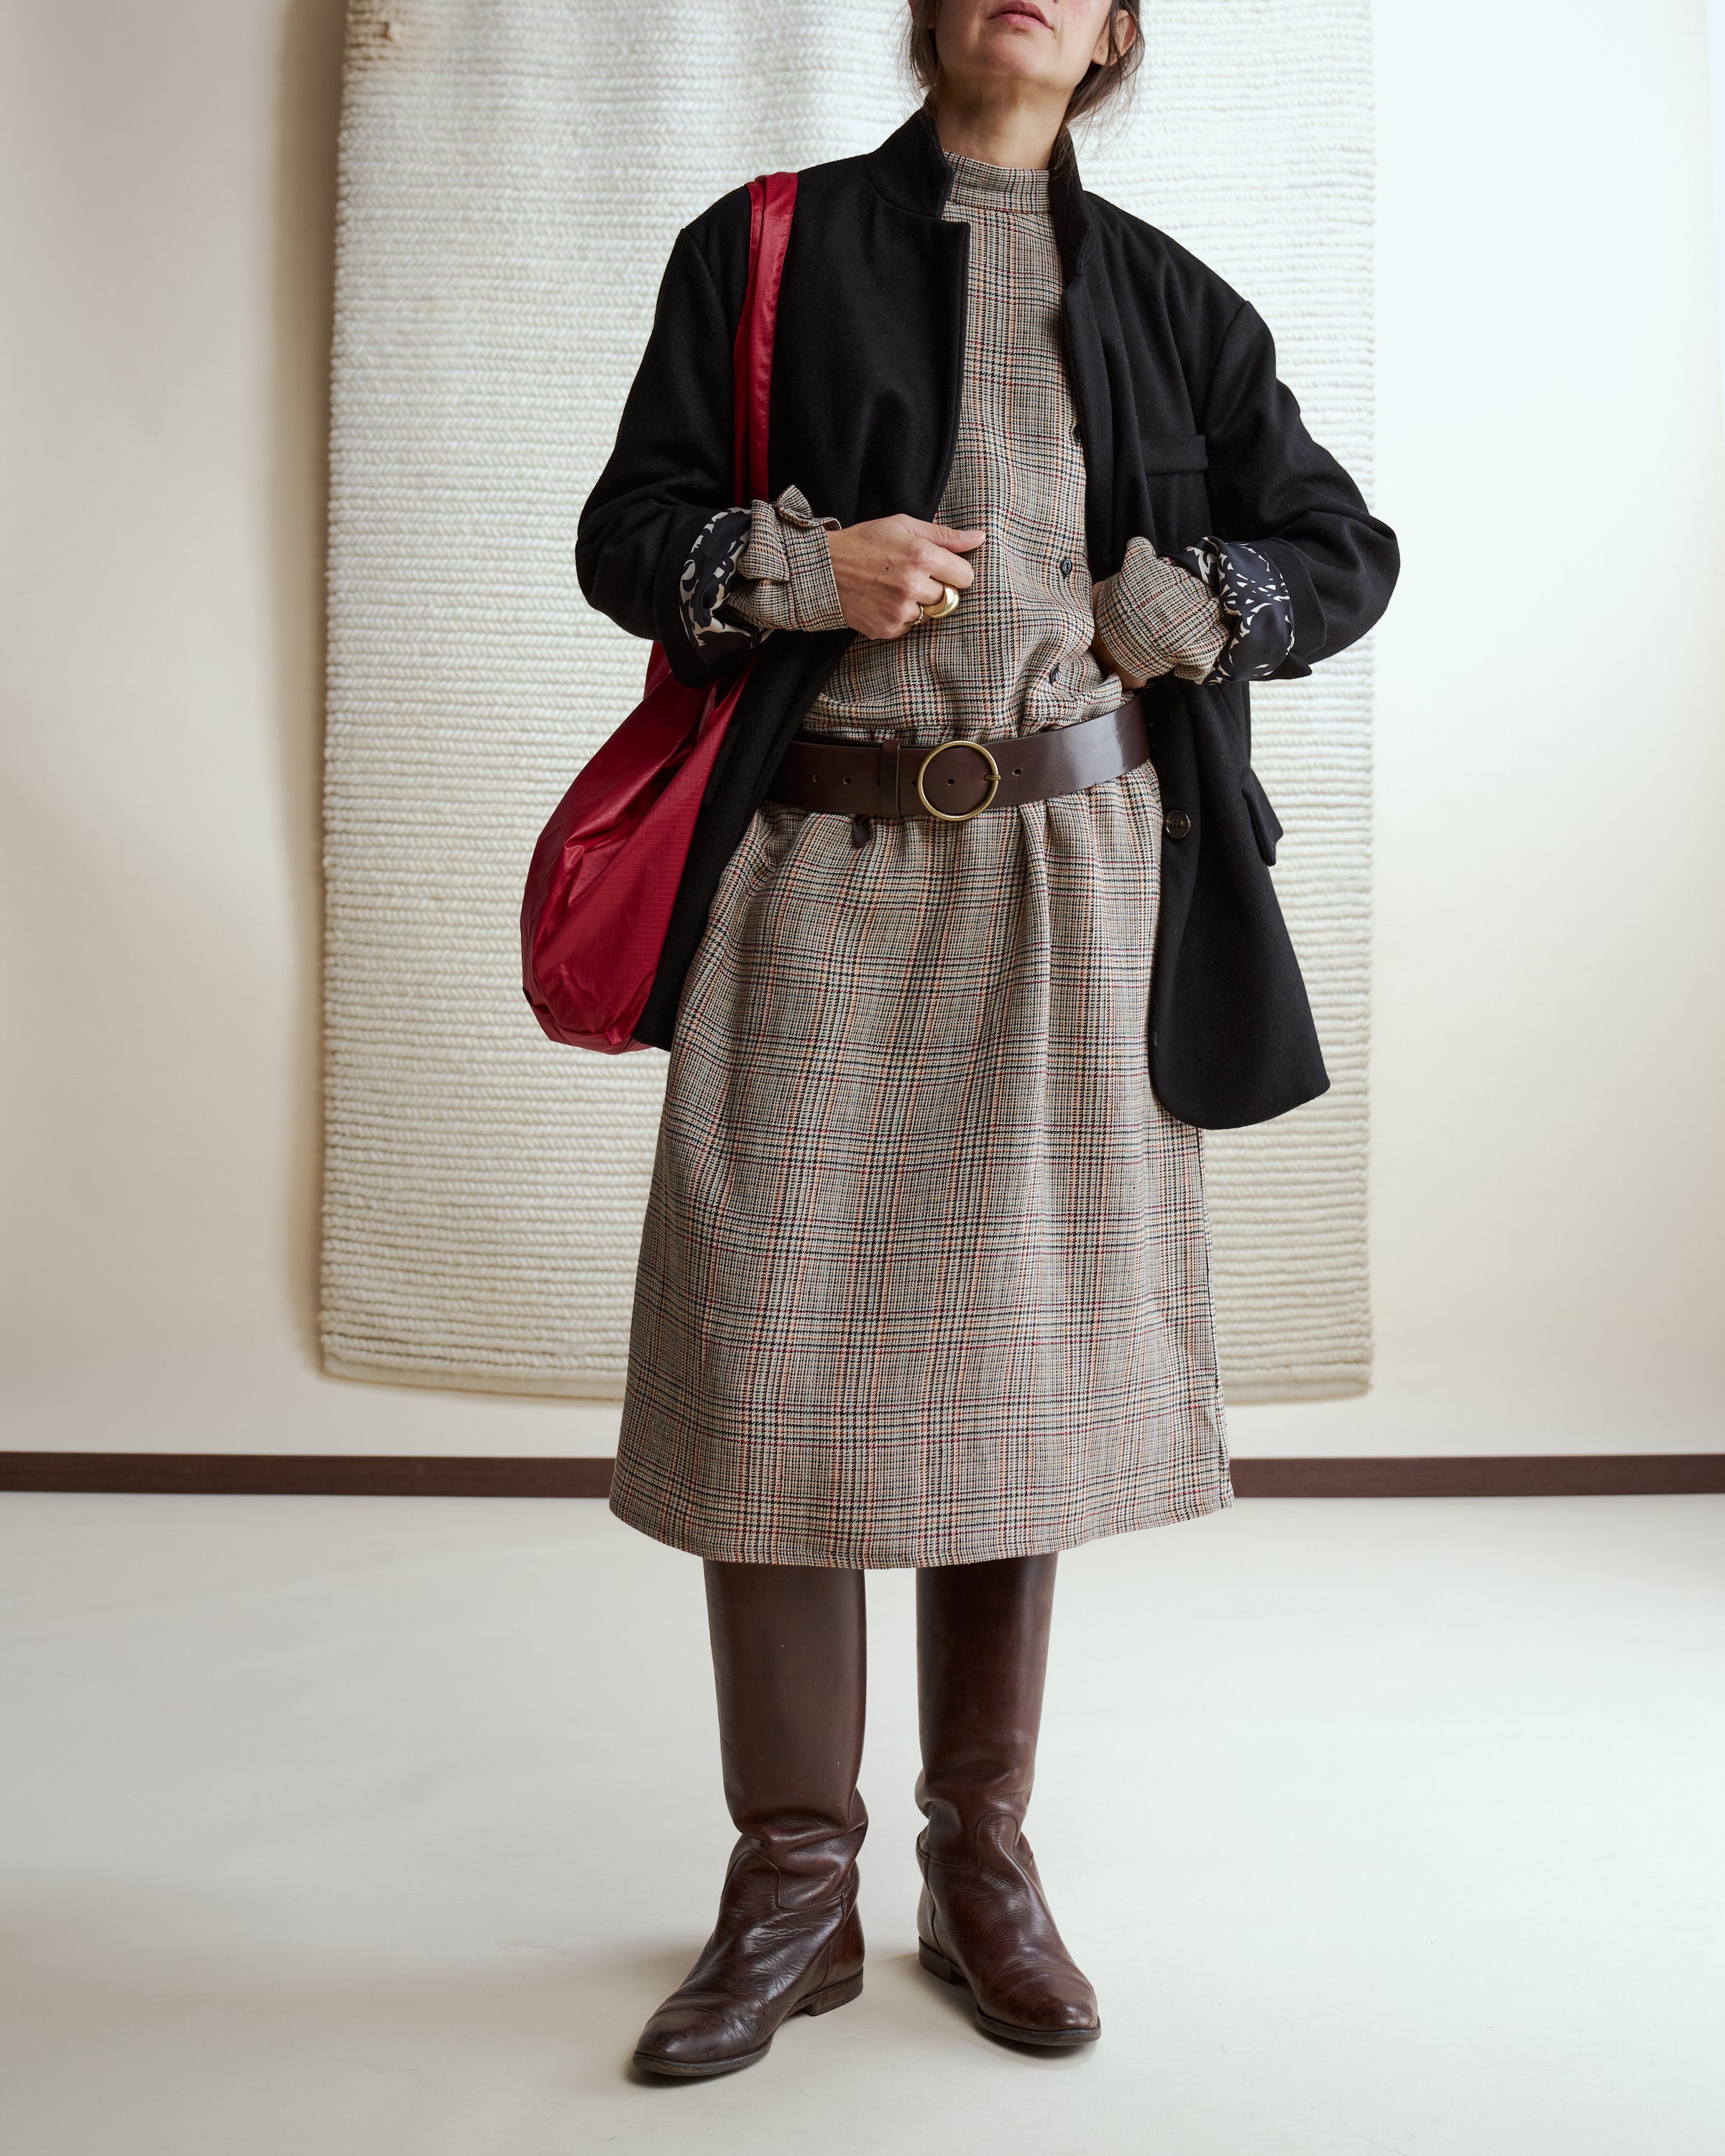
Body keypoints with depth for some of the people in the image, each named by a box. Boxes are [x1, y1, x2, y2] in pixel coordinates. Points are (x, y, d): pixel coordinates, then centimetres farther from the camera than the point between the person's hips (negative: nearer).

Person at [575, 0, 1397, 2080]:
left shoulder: (1169, 300, 16)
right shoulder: (763, 247, 11)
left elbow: (1345, 553, 17)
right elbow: (626, 531, 8)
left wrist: (1156, 617, 1)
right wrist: (804, 569, -10)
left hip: (1074, 884, 2)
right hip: (819, 875, -1)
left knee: (1023, 1348, 4)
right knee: (772, 1354, -5)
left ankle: (982, 1861, 21)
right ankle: (794, 1884, 13)